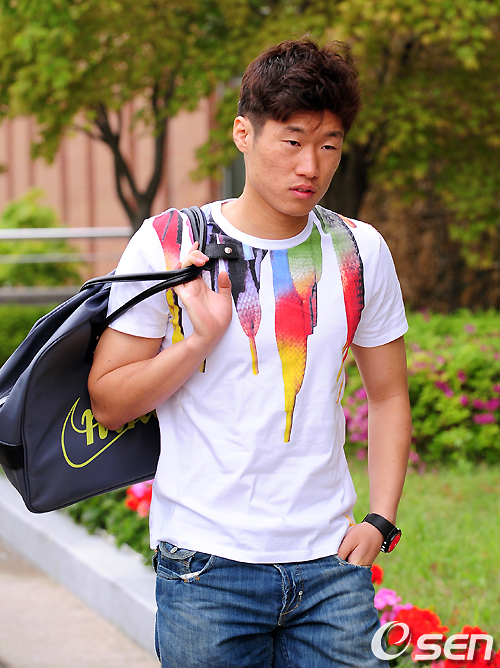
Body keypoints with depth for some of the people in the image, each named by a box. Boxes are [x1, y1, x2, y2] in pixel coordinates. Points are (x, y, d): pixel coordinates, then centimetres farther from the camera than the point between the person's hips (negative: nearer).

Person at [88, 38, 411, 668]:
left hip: (331, 566, 2)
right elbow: (108, 402, -1)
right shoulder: (167, 245, -3)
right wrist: (201, 339, -15)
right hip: (206, 566, -2)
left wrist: (379, 520, 3)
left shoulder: (362, 252, 5)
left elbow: (387, 395, 14)